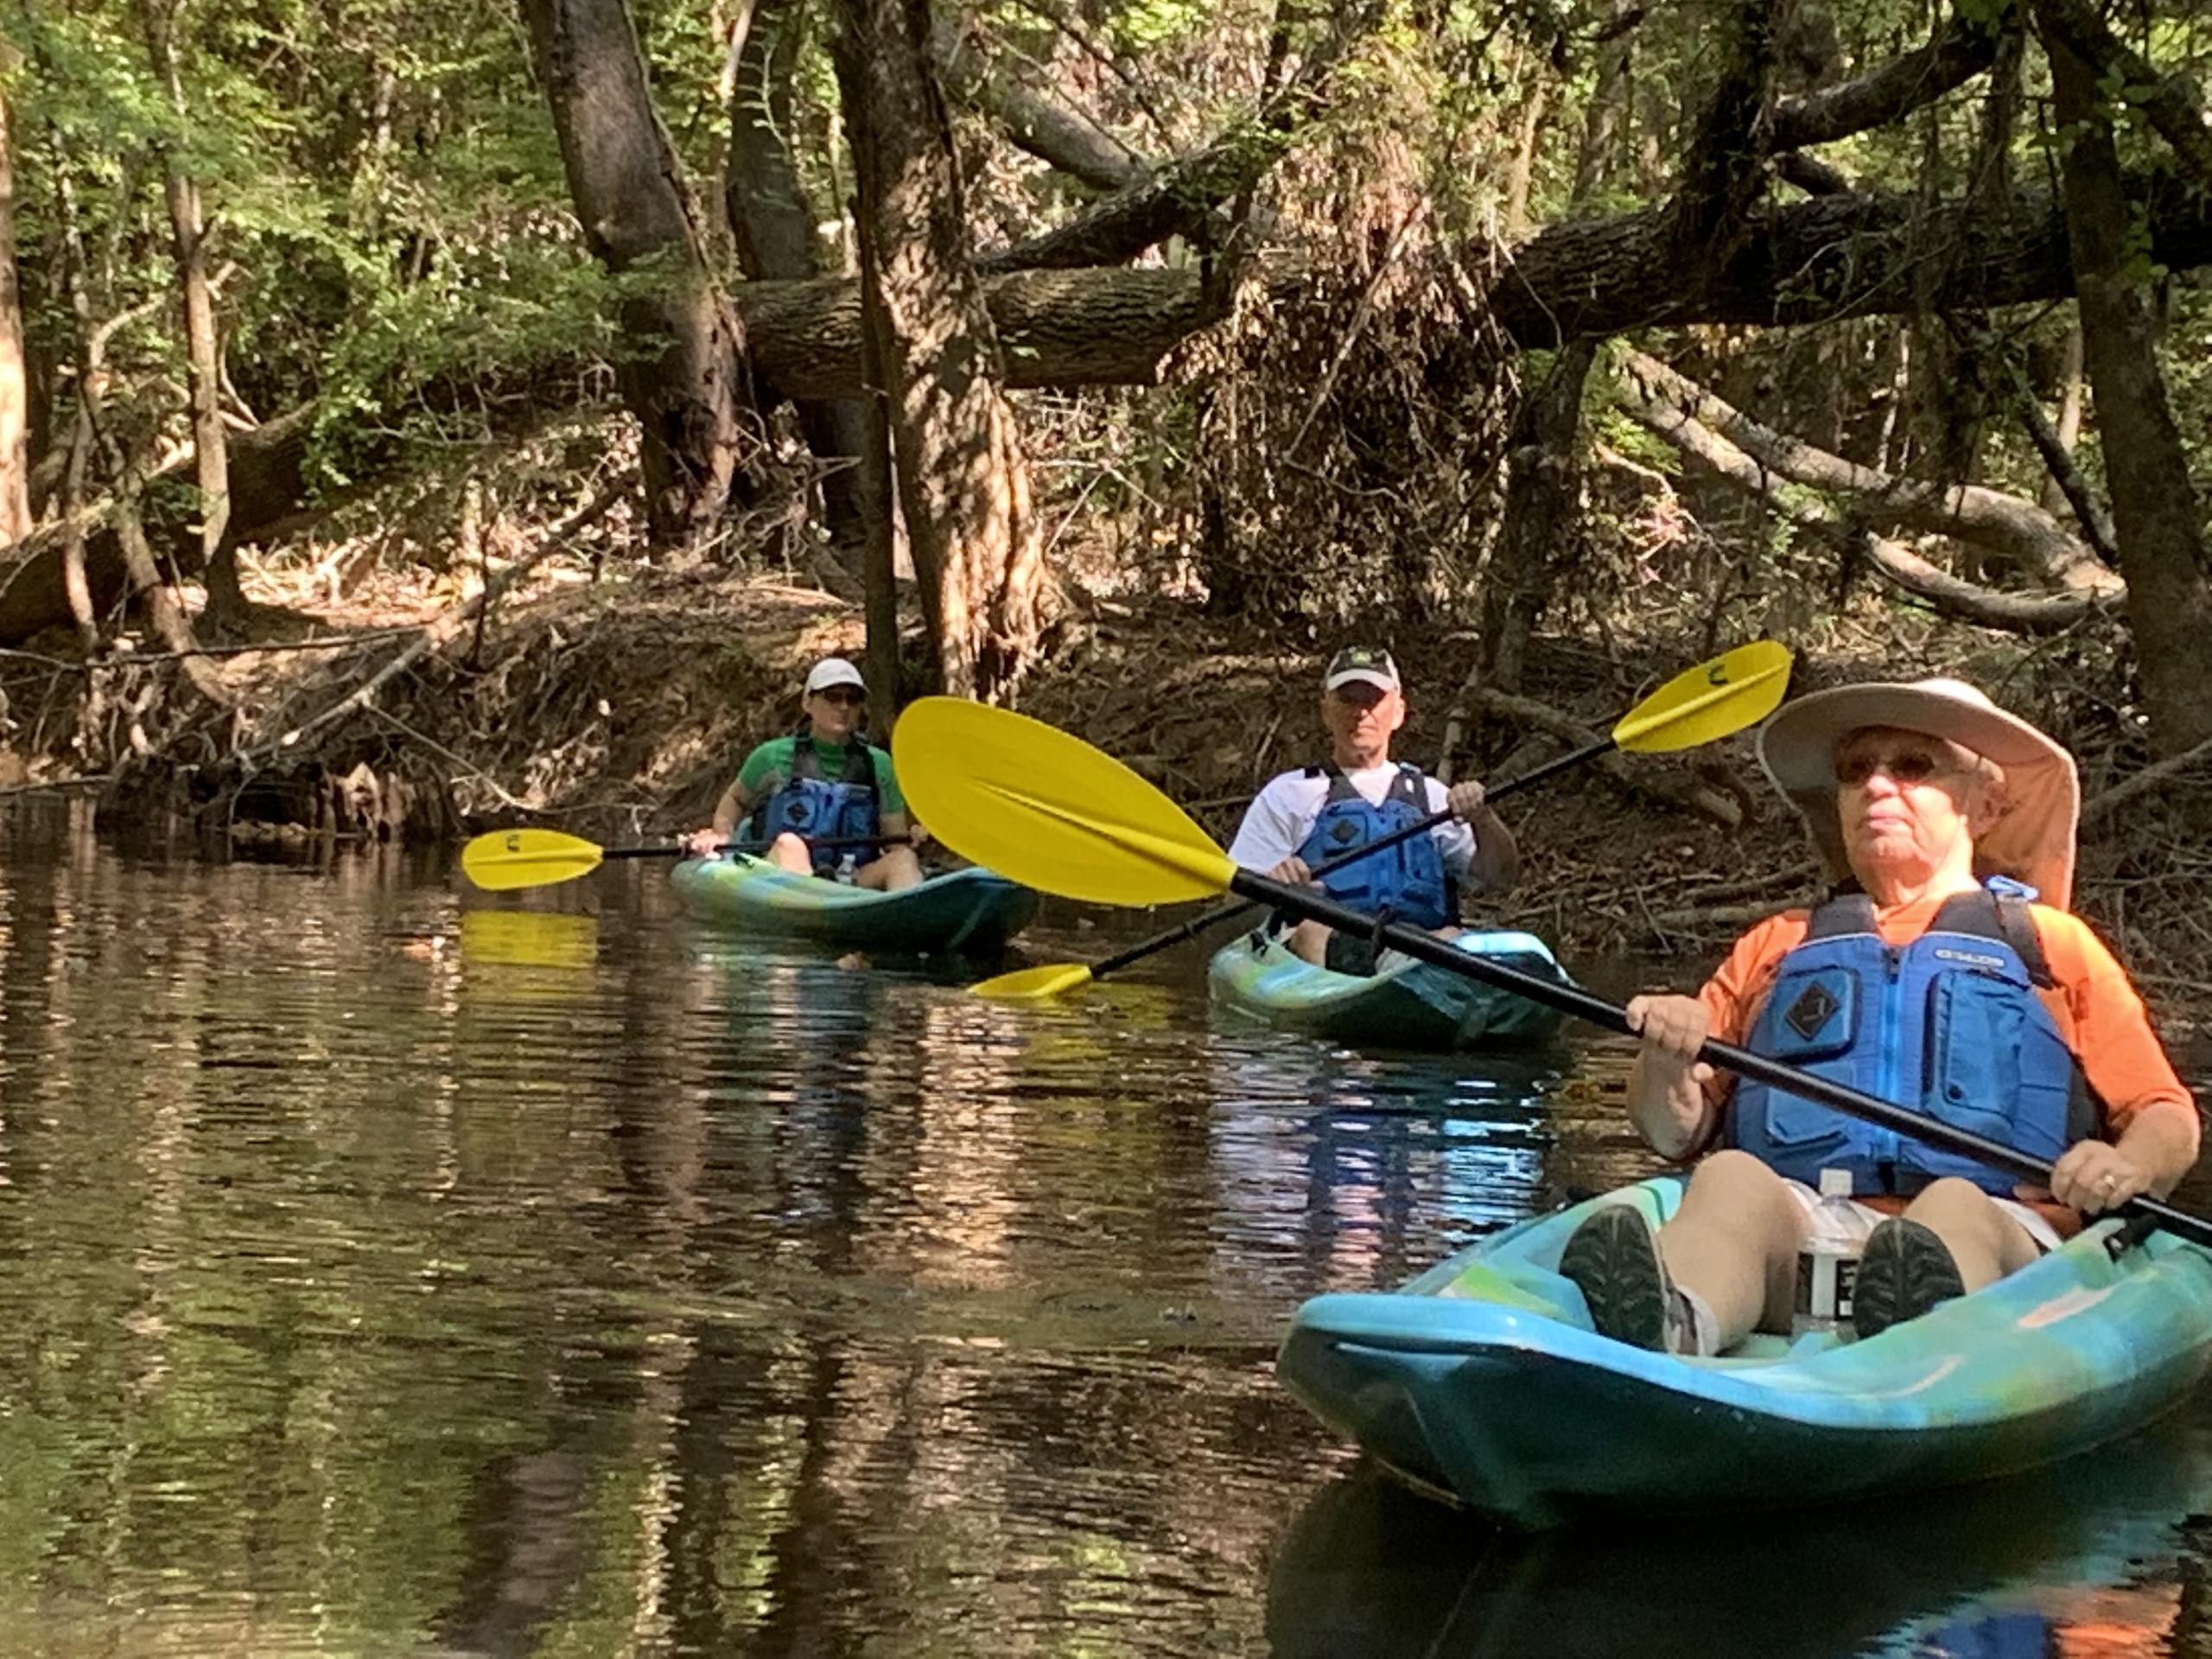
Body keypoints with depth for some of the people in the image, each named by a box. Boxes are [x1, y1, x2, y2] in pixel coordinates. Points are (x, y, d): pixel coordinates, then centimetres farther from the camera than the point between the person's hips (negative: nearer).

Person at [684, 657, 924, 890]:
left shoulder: (877, 764, 14)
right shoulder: (773, 757, 9)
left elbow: (895, 843, 14)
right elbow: (735, 799, 26)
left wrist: (910, 839, -10)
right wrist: (721, 834, 5)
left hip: (854, 882, 2)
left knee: (903, 859, -27)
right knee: (788, 843, -34)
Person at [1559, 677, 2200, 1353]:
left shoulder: (2054, 944, 28)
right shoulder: (1777, 944, 32)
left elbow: (2169, 1120, 20)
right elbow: (1677, 1134, 24)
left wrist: (2127, 1167, -5)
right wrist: (1665, 1065, -1)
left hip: (1996, 1227, -1)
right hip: (1803, 1225, 1)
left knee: (1953, 1206, -37)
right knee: (1731, 1176, -33)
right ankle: (1668, 1323, -66)